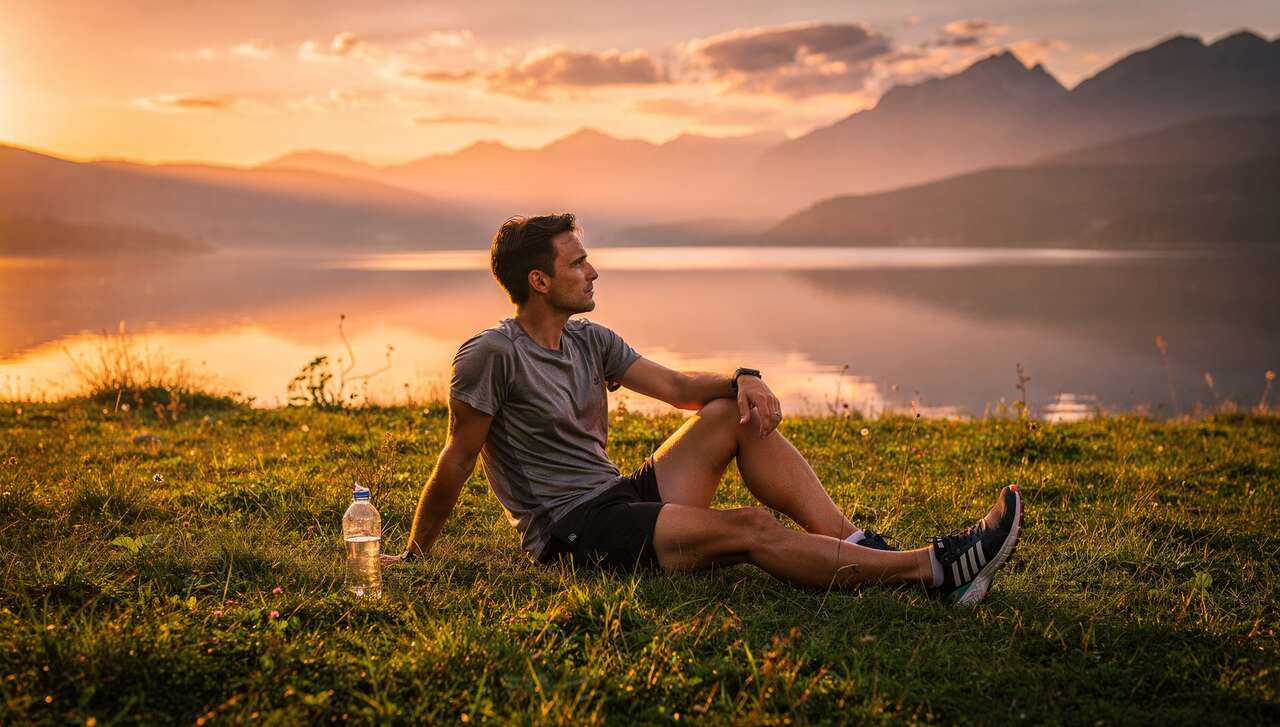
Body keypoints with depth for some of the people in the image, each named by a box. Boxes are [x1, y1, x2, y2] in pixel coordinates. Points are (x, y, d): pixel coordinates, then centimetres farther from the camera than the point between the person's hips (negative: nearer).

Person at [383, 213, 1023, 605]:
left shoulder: (589, 341, 11)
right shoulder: (491, 355, -14)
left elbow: (677, 387, 8)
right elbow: (457, 463, -9)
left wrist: (743, 380, -12)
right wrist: (415, 554, -3)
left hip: (620, 497, 8)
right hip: (570, 532, -8)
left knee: (739, 413, -6)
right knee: (751, 529, -23)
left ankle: (858, 544, -13)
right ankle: (934, 570, -25)